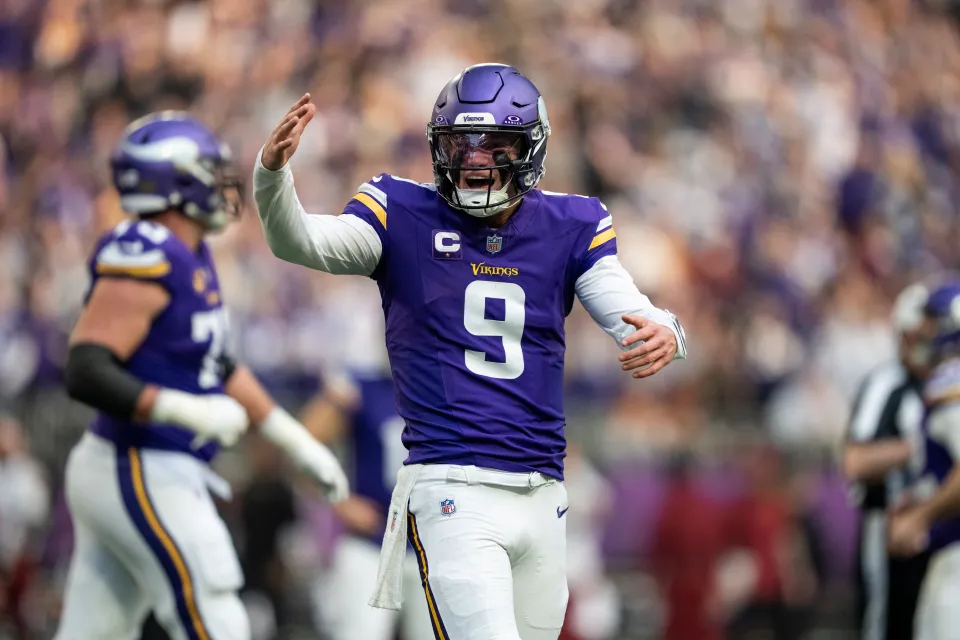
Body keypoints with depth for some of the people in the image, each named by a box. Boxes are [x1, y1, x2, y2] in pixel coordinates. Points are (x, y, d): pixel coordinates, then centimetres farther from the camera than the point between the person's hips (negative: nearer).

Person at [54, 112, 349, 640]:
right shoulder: (142, 261, -18)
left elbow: (219, 367, 23)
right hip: (144, 477, -10)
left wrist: (297, 442, 25)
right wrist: (188, 411, -30)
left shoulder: (191, 259, 12)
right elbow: (85, 372, -24)